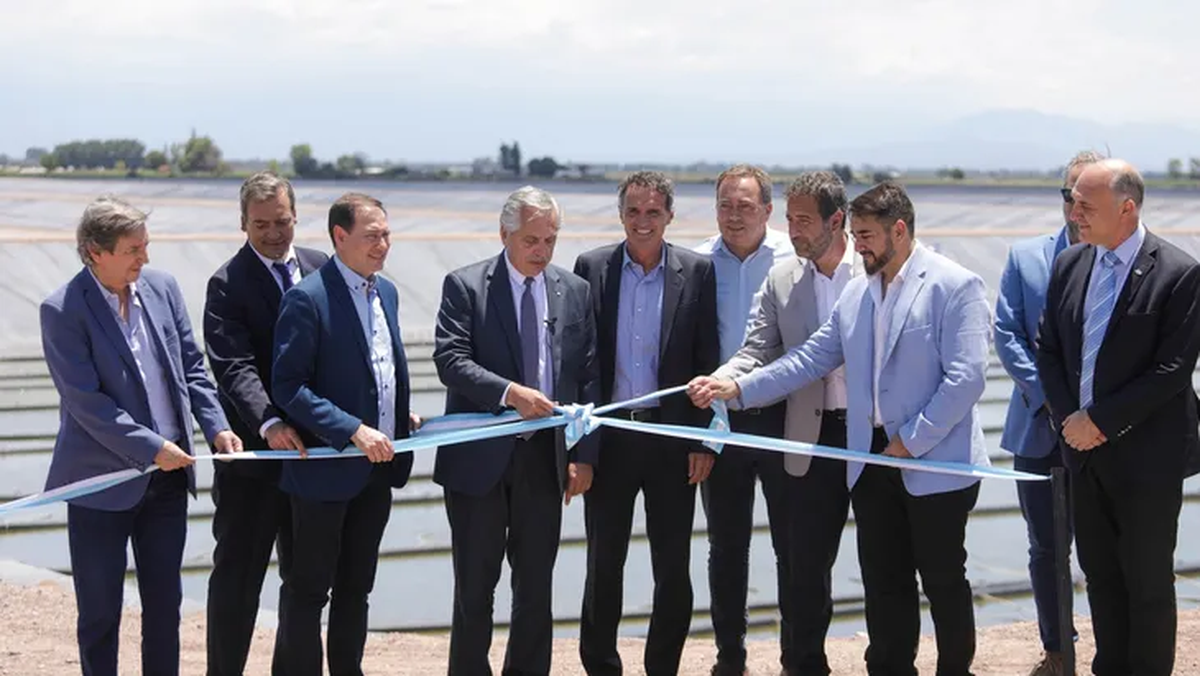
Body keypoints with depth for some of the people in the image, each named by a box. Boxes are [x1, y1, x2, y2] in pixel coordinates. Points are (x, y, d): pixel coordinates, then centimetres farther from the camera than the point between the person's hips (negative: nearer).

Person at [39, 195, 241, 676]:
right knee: (100, 610, 6)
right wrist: (150, 447, -20)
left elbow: (191, 367, 8)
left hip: (167, 477, 5)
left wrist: (216, 427, -5)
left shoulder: (162, 288, 2)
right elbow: (85, 401, -18)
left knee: (165, 603, 13)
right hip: (103, 481, -5)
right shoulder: (63, 311, -15)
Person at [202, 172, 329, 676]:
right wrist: (268, 422, -35)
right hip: (253, 454, -5)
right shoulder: (228, 284, -9)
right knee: (237, 574, 3)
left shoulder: (322, 269, 7)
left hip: (314, 445, 5)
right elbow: (235, 368, -20)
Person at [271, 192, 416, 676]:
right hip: (327, 468, -7)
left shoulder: (386, 292, 9)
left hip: (377, 468, 8)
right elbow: (287, 386, -19)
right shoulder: (308, 299, -16)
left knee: (356, 588, 17)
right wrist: (354, 430, -24)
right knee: (308, 589, 3)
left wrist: (399, 417, 6)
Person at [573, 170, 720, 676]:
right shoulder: (591, 268, 1)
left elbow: (707, 362, 1)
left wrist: (704, 441, -3)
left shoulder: (697, 272, -1)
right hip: (608, 437, 1)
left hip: (671, 435, -1)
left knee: (673, 568, 6)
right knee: (603, 563, 9)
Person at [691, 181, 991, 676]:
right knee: (884, 583, 10)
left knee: (944, 581, 5)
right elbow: (812, 358, 11)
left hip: (936, 463, -6)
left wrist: (912, 440, -16)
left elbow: (966, 377, -16)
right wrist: (739, 388, 0)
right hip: (873, 459, 6)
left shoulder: (955, 286, -10)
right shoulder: (856, 293, 12)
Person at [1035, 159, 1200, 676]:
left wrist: (1101, 421, -17)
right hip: (1085, 448, 6)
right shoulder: (1069, 265, 5)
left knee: (1148, 580, 4)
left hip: (1146, 456, -6)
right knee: (1099, 573, 14)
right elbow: (1048, 348, 9)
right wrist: (1068, 418, -5)